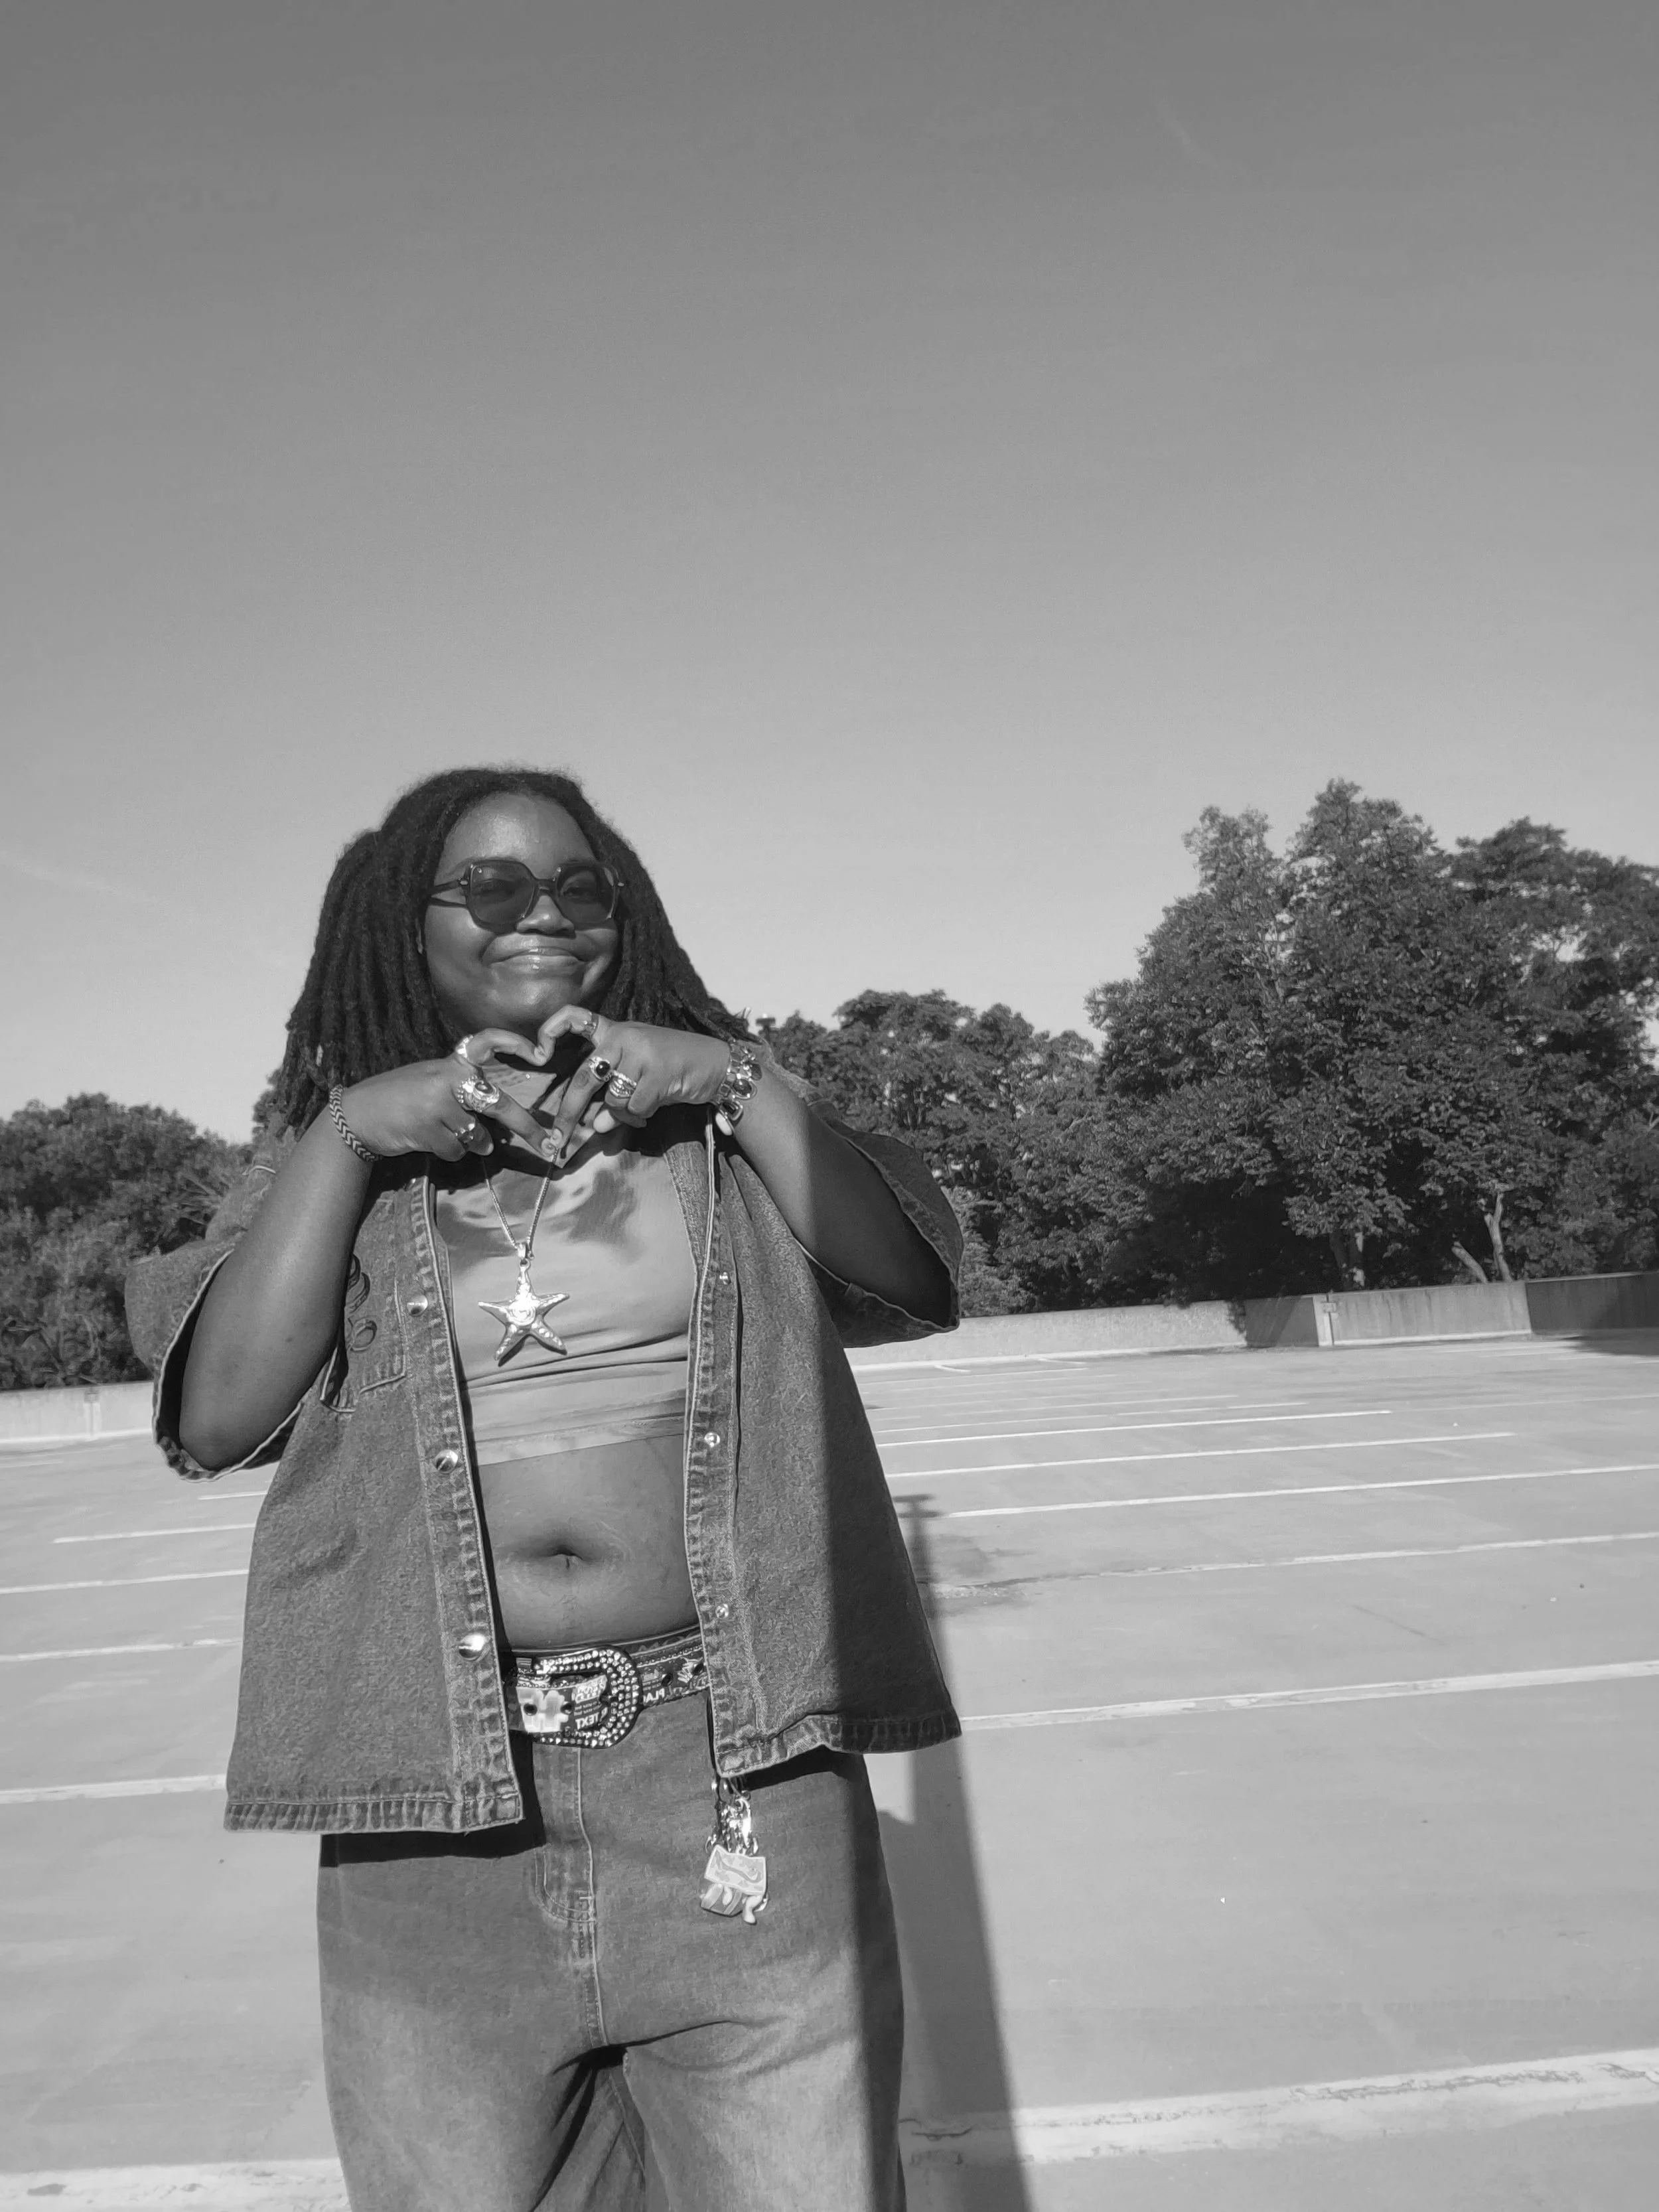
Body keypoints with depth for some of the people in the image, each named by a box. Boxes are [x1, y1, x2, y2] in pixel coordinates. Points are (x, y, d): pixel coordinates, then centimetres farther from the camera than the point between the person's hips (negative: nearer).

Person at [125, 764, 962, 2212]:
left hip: (736, 1767, 0)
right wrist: (350, 1131, -9)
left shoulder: (710, 1124, 8)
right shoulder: (329, 1151, 9)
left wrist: (737, 1079, -11)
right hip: (437, 1809, 1)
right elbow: (216, 1414, -4)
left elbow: (912, 1278, -4)